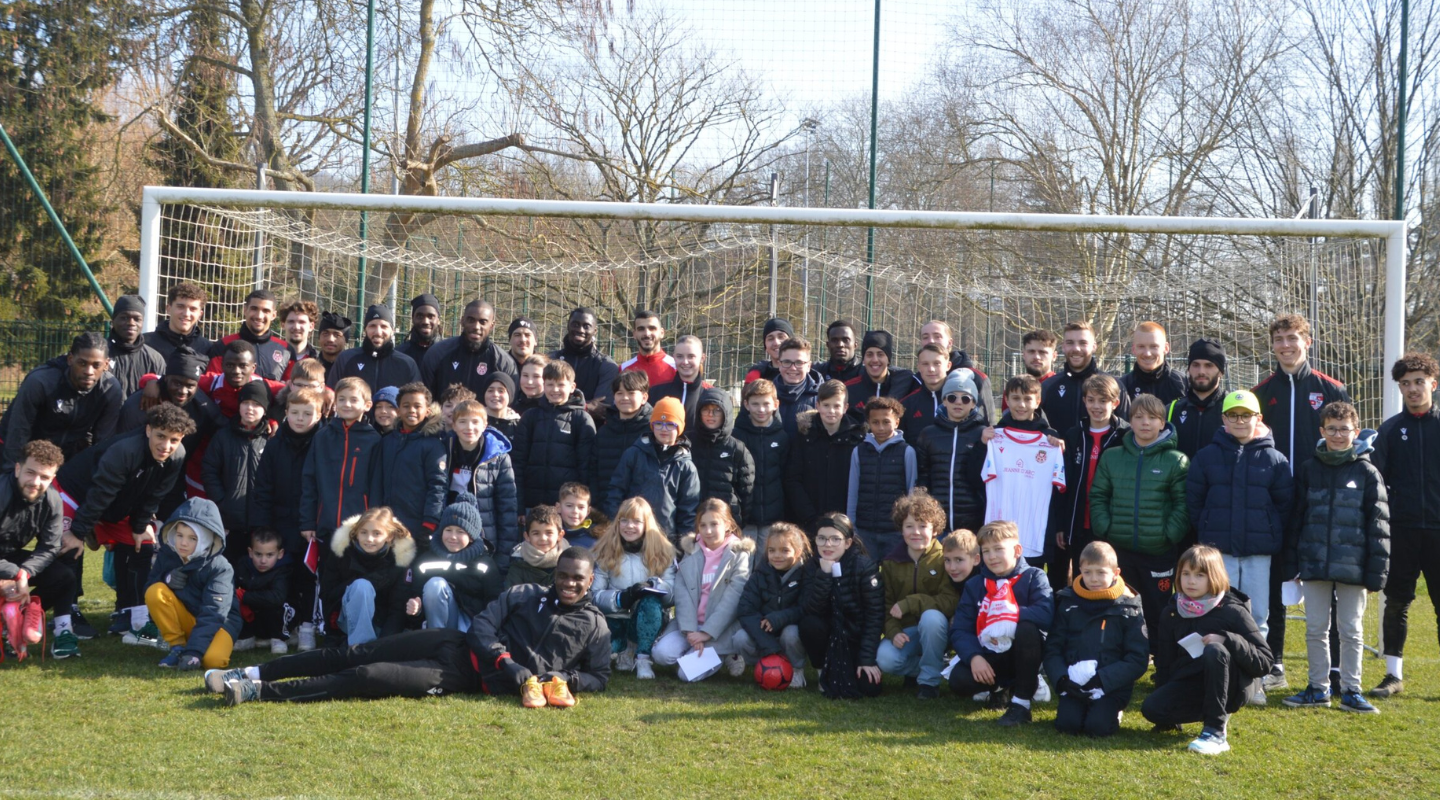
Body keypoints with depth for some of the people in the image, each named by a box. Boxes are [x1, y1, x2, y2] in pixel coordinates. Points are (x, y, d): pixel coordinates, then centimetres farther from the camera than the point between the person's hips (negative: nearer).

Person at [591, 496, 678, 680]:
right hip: (615, 621, 1)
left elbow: (673, 596, -7)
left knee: (651, 602, -35)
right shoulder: (605, 552, 0)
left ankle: (643, 658, -19)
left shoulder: (663, 552, -1)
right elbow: (595, 594, -7)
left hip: (648, 621, -1)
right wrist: (620, 598, -26)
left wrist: (654, 585, -29)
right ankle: (624, 649, 5)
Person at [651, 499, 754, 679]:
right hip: (690, 622, 4)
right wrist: (689, 631, -16)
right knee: (662, 653, -23)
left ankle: (728, 656, 4)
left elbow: (732, 599, -11)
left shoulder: (739, 554, -2)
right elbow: (682, 594, -2)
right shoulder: (690, 551, 9)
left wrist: (707, 632, -18)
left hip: (721, 627, -4)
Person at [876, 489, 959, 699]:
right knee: (885, 660, -26)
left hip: (935, 627, -3)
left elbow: (951, 602, -20)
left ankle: (929, 680, -16)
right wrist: (893, 632, -16)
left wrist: (910, 603, -24)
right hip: (905, 631, 3)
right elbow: (886, 605, 3)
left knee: (931, 617, -37)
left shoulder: (944, 559, -9)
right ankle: (940, 665, 3)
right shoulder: (890, 563, 4)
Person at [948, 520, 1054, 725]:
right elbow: (960, 630, -7)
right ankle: (1000, 687, 10)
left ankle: (1022, 701, -20)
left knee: (1027, 628, -35)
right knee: (958, 680, -26)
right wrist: (974, 657, -24)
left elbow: (1046, 614, -25)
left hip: (1023, 654, -3)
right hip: (989, 658, 3)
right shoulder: (974, 587, 4)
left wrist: (1011, 615, -34)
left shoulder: (1033, 577, -6)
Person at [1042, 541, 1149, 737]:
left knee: (1098, 726, -25)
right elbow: (1052, 649, 7)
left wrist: (1102, 679, -16)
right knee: (1066, 723, -23)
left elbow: (1138, 660, -4)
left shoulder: (1128, 608, 0)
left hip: (1111, 686, -1)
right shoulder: (1068, 603, 7)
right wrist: (1062, 679, -13)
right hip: (1074, 683, 2)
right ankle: (1077, 705, 10)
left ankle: (1113, 711, 9)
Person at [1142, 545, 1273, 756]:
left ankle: (1216, 732, -29)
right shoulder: (1171, 612, 6)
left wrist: (1228, 641, -27)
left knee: (1214, 650, -34)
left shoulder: (1232, 611, -8)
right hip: (1189, 686, 4)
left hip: (1231, 688, -4)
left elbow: (1265, 661, -11)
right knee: (1151, 708, -23)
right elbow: (1165, 660, 12)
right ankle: (1219, 713, 1)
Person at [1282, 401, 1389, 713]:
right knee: (1316, 629, 8)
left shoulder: (1367, 472, 0)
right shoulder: (1309, 470, 7)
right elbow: (1296, 517, 9)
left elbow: (1378, 524, -1)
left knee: (1352, 631, 5)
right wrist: (1291, 563, 4)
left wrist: (1376, 571, -7)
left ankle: (1351, 691, 13)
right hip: (1314, 565, 2)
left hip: (1351, 567, -2)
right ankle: (1319, 689, 18)